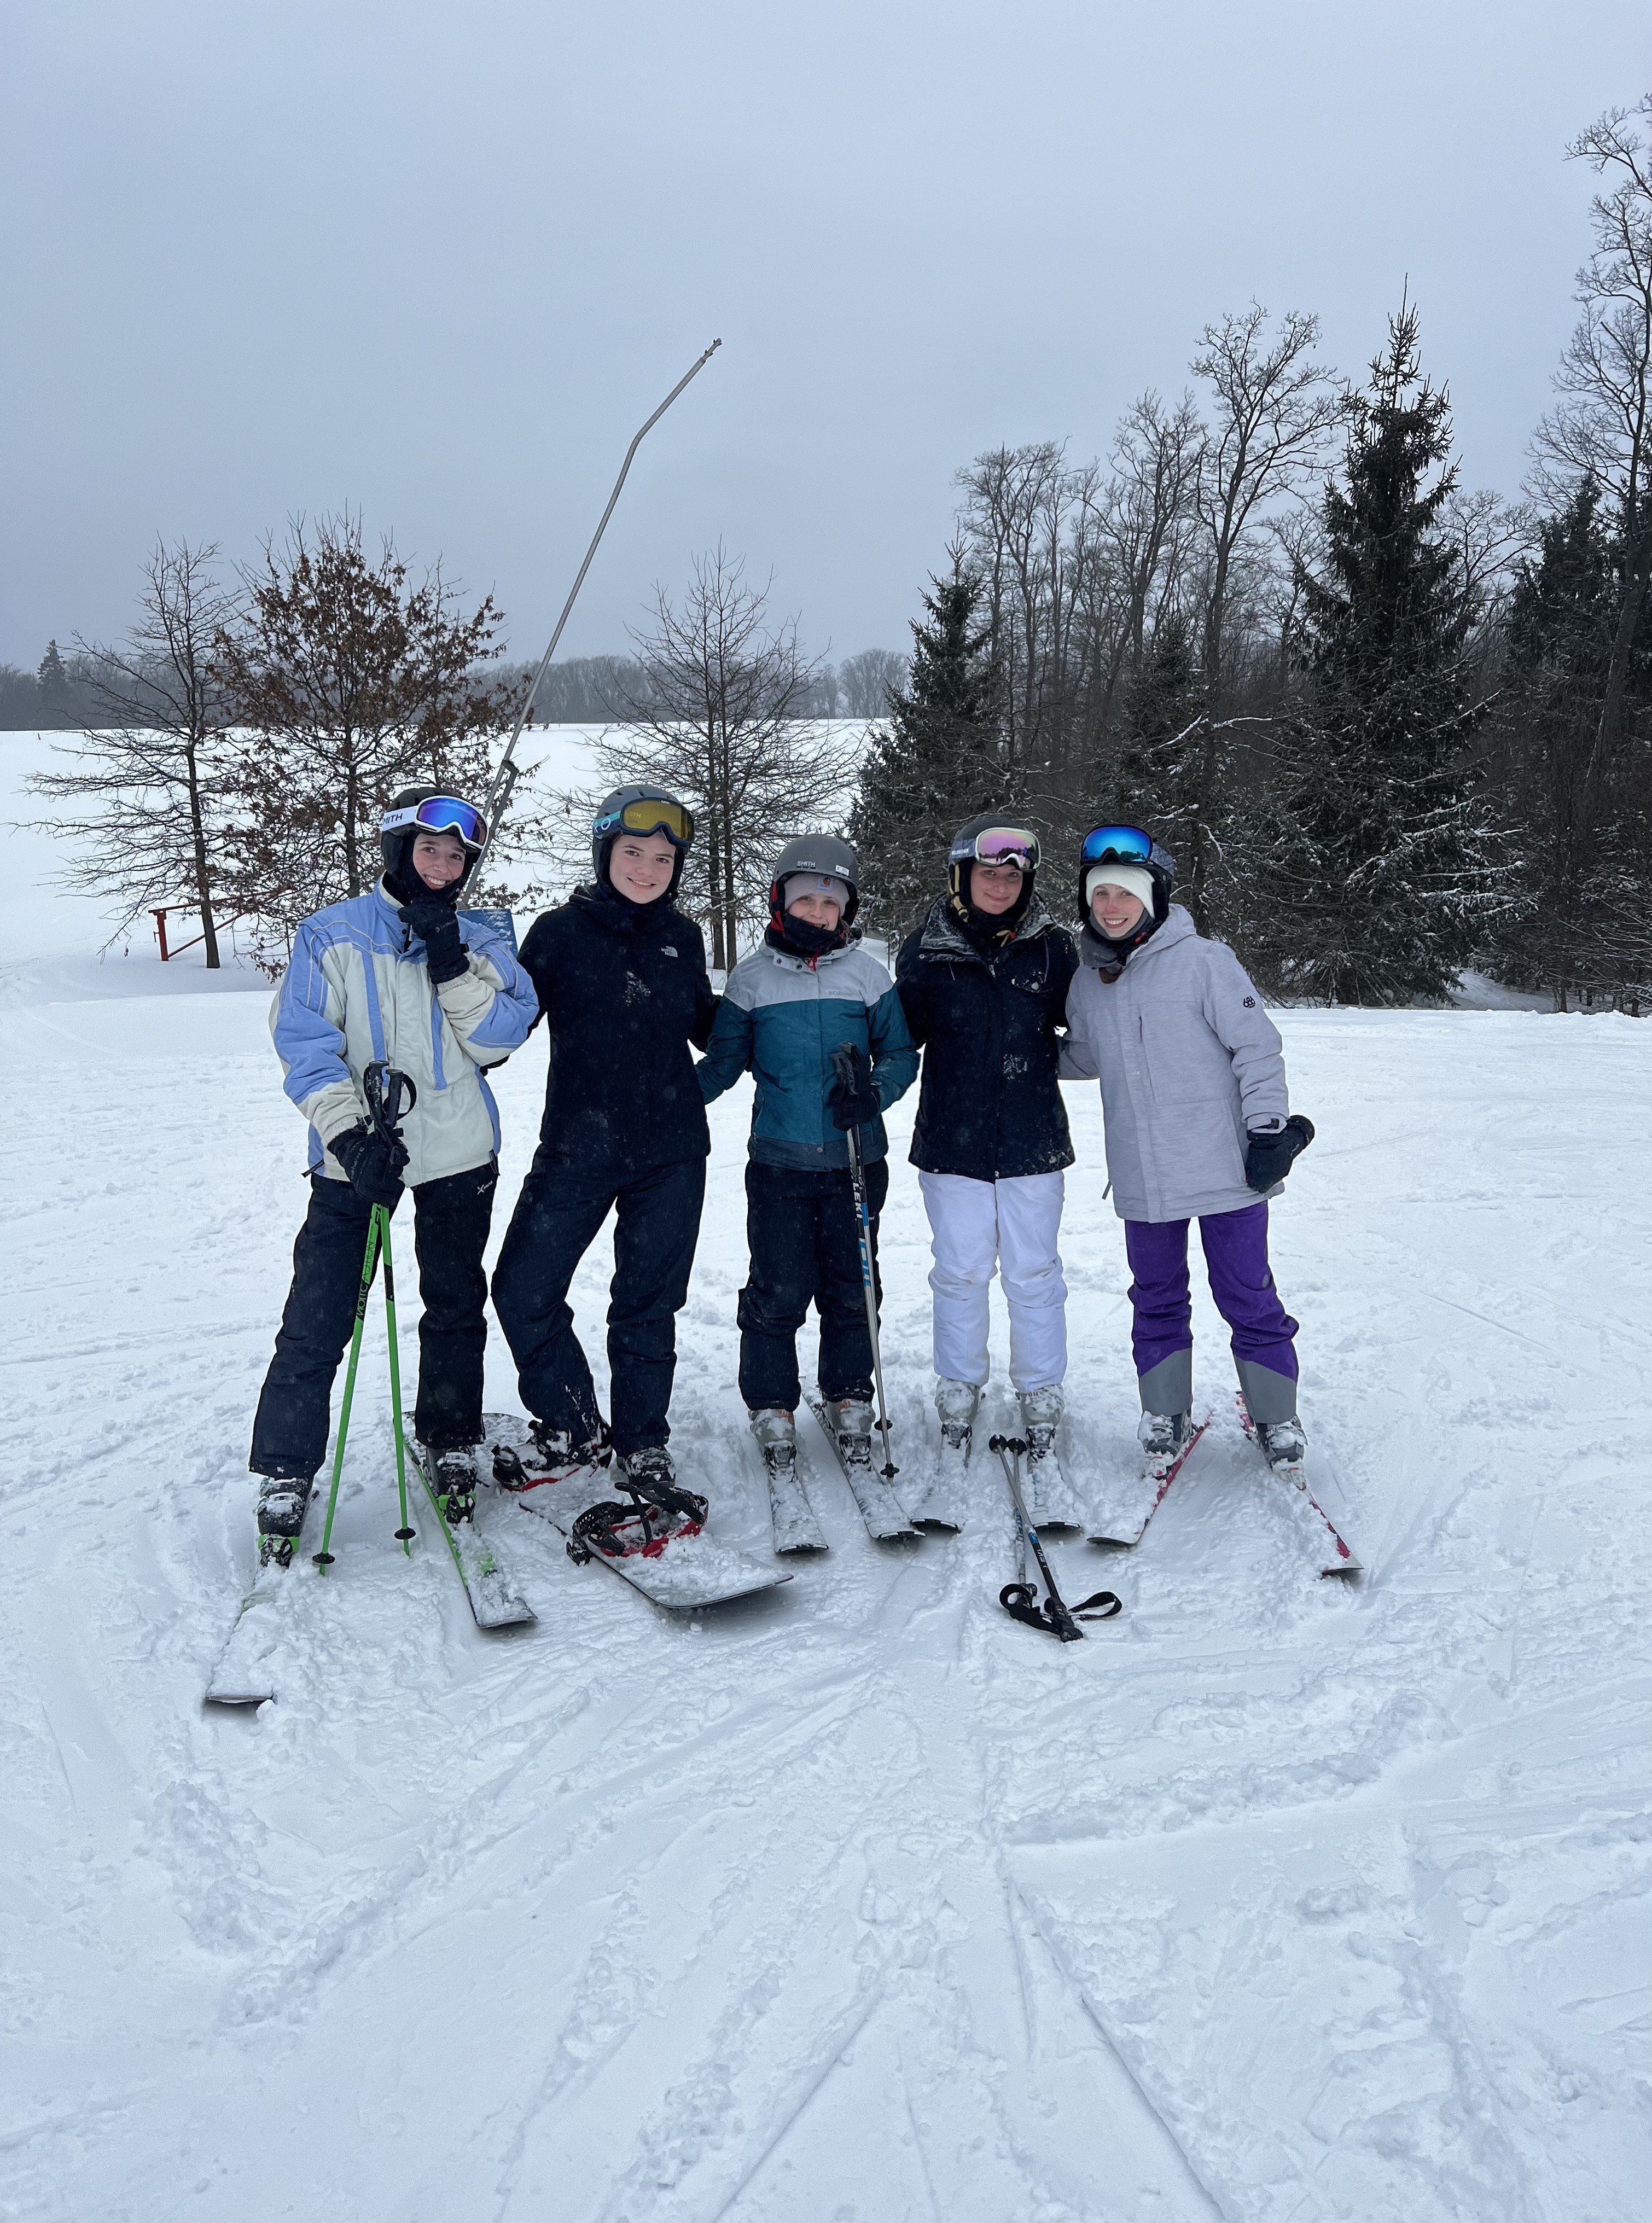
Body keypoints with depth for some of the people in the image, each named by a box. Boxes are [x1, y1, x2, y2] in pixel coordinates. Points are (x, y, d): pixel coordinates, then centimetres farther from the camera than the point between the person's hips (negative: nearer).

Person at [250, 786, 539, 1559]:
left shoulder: (479, 943, 7)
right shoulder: (333, 934, 0)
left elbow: (499, 1037, -4)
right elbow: (304, 1041, -7)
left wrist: (454, 966, -17)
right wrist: (349, 1133, -19)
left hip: (459, 1154, 3)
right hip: (354, 1155, -2)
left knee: (456, 1309, 14)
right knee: (318, 1322, -6)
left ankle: (451, 1448, 31)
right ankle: (283, 1479, 7)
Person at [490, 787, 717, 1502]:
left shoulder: (682, 938, 6)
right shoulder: (560, 933, -2)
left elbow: (709, 1026, 20)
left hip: (670, 1153, 1)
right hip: (577, 1150, -1)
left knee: (648, 1304, 8)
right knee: (523, 1292, -4)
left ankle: (641, 1443, 25)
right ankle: (573, 1428, 18)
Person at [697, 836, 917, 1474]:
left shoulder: (867, 975, 4)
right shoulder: (752, 978, 4)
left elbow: (901, 1055, 9)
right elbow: (723, 1062, 11)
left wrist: (874, 1092, -11)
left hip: (854, 1163, 1)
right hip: (779, 1163, -1)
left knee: (850, 1289, 8)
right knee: (778, 1292, -2)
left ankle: (849, 1402, 24)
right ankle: (772, 1408, 15)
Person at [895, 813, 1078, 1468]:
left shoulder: (1051, 947, 2)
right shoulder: (927, 950, 0)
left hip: (1033, 1139, 0)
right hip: (953, 1138, 0)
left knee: (1033, 1273, 8)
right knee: (960, 1272, 8)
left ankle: (1041, 1396, 22)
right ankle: (958, 1391, 24)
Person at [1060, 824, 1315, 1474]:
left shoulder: (1203, 960, -9)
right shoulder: (1087, 981, 6)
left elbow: (1258, 1047, -8)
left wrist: (1269, 1129, -11)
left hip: (1224, 1169, -4)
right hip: (1142, 1179, 4)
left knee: (1248, 1296, 6)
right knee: (1157, 1299, 15)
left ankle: (1275, 1415, 22)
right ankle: (1165, 1412, 30)